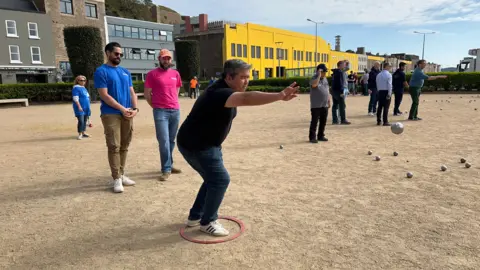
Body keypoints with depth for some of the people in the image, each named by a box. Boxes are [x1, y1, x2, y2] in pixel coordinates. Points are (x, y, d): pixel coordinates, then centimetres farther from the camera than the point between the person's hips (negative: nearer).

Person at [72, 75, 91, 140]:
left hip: (86, 108, 8)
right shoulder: (76, 88, -7)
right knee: (81, 121, -11)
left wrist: (88, 107, 22)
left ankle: (83, 133, 19)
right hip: (80, 108, -8)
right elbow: (75, 99, -15)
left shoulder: (84, 88, 18)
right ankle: (80, 134, -3)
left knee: (85, 121, 10)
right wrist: (79, 106, -22)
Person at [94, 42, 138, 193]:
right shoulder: (101, 71, -3)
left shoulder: (125, 72, 16)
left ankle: (122, 175, 19)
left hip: (127, 114, 6)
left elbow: (131, 92, 14)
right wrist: (122, 108, -14)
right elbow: (104, 95, -10)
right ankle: (116, 178, 0)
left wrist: (134, 108, -3)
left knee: (124, 146, 9)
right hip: (111, 115, -6)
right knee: (114, 147, -6)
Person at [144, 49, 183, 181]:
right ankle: (166, 169, -1)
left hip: (175, 111, 5)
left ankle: (169, 165, 22)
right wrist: (155, 106, 4)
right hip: (161, 112, -5)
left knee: (171, 140, 11)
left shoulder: (176, 73, 12)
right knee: (164, 141, -8)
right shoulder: (152, 74, -2)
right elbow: (146, 93, 1)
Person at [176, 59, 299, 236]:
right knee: (220, 179, -8)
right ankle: (207, 222, 10)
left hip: (205, 143, 11)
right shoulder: (219, 93, -29)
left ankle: (195, 216, 31)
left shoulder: (226, 91, 4)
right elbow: (247, 99, -47)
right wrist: (280, 96, -58)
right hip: (195, 145, -10)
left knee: (213, 178, 17)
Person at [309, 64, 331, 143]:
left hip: (325, 105, 7)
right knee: (314, 121, -3)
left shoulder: (325, 79, 14)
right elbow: (314, 84, -33)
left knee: (323, 122, 11)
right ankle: (312, 137, 3)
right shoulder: (314, 78, -8)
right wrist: (319, 75, -23)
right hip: (316, 105, -7)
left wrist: (329, 101, 17)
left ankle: (321, 136, 22)